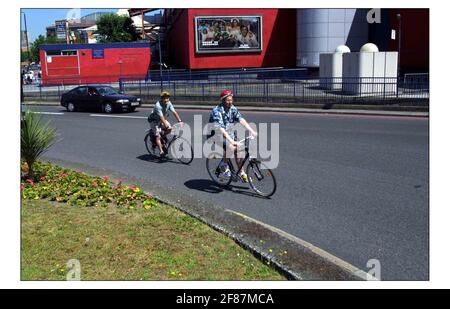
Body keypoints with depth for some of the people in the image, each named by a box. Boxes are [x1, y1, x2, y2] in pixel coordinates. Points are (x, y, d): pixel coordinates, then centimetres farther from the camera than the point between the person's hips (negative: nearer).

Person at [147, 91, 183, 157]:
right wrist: (165, 125, -46)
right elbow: (161, 117, -37)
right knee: (158, 135, -15)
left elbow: (174, 112, -16)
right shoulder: (158, 105, -30)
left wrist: (180, 121, -25)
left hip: (162, 119, 7)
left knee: (169, 129, -17)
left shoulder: (169, 103, -12)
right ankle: (161, 151, -18)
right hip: (154, 120, -6)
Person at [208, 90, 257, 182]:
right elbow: (220, 129, -35)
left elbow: (241, 120, -14)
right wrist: (231, 141, -45)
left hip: (228, 133, 6)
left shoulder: (233, 108, -4)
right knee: (231, 147, -28)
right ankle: (223, 165, -5)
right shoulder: (217, 111, -25)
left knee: (238, 149, -10)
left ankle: (241, 173, 3)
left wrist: (252, 131, -26)